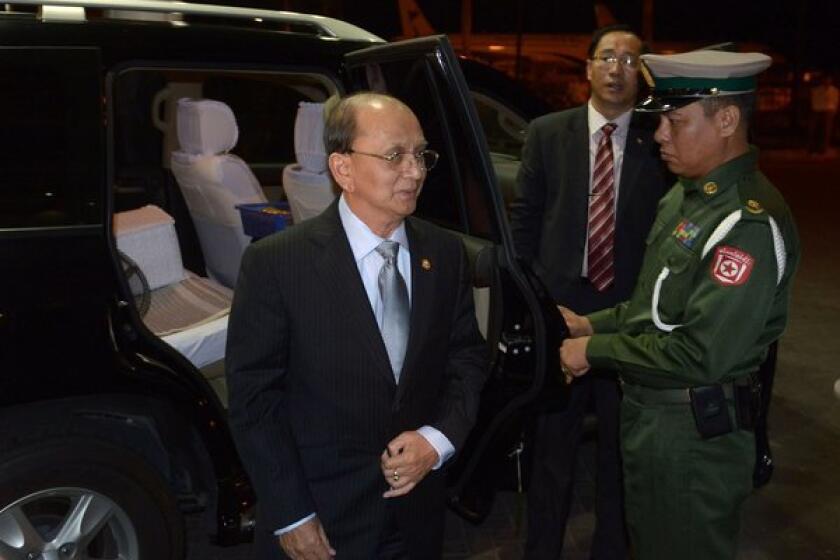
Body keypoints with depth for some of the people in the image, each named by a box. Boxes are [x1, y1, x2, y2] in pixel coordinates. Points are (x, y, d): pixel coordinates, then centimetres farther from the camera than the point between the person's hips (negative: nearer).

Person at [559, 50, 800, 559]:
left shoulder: (750, 223, -24)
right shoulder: (686, 194, 6)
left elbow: (698, 356, -27)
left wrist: (595, 350, -17)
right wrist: (595, 324, 3)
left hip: (696, 434, -8)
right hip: (648, 410, 9)